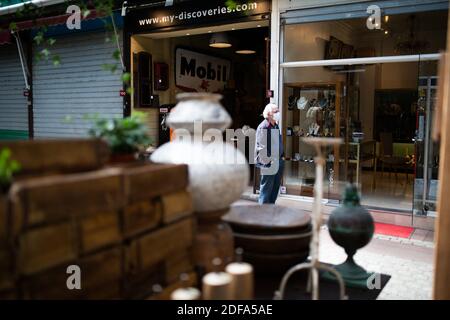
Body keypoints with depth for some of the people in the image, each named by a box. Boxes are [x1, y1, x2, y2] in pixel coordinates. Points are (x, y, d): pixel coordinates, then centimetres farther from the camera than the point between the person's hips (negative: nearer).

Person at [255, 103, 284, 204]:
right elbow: (261, 147, -18)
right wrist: (267, 161, -17)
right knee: (266, 188, 1)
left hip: (278, 162, 9)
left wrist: (281, 157, 14)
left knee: (275, 188, 17)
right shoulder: (263, 127, -15)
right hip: (269, 164, -9)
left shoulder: (276, 126, 12)